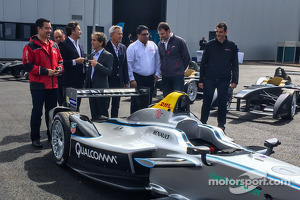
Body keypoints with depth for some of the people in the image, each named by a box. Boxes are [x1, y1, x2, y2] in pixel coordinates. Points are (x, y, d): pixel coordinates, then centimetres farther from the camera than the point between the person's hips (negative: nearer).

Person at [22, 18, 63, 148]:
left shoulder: (54, 46, 12)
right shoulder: (31, 46, -7)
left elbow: (60, 61, 19)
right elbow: (28, 65, -13)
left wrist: (59, 69, -3)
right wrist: (45, 71, -17)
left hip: (53, 85, 6)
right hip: (38, 85, -6)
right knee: (37, 112, 2)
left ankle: (52, 136, 26)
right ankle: (35, 138, 13)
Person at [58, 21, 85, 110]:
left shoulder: (80, 45, 19)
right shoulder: (63, 44, -8)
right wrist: (75, 62, -20)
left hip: (79, 82, 8)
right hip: (69, 82, -8)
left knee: (77, 106, 12)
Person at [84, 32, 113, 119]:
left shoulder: (108, 56, -7)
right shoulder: (92, 55, 16)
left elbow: (109, 71, -18)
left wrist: (97, 65, -26)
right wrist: (86, 86, 16)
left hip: (101, 89, -7)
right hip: (91, 88, 7)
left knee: (103, 114, 0)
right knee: (94, 115, 12)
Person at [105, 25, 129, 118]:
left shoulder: (123, 47, 10)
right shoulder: (105, 47, -9)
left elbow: (125, 65, 12)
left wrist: (126, 81, 9)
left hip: (119, 82, 6)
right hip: (107, 81, -5)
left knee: (116, 105, 13)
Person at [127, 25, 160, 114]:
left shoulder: (153, 45, 10)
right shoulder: (132, 47, -5)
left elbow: (157, 61, 16)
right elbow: (129, 64, -8)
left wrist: (157, 74, 7)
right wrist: (132, 79, -13)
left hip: (150, 78, 5)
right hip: (137, 78, -4)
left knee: (148, 101, 10)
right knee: (136, 102, -3)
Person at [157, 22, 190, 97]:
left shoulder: (179, 41, -5)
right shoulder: (160, 44, 11)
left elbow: (187, 58, 0)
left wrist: (181, 69, 4)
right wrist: (163, 69, 11)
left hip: (178, 76, -5)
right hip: (165, 76, 5)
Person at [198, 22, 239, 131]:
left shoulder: (232, 46, 6)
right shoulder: (210, 45, 5)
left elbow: (235, 65, 8)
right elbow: (203, 63, 6)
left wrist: (234, 81, 0)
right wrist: (201, 80, 2)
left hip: (224, 80, 0)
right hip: (209, 79, 0)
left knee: (222, 103, 5)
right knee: (207, 101, 3)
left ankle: (221, 124, 17)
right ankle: (203, 122, 15)